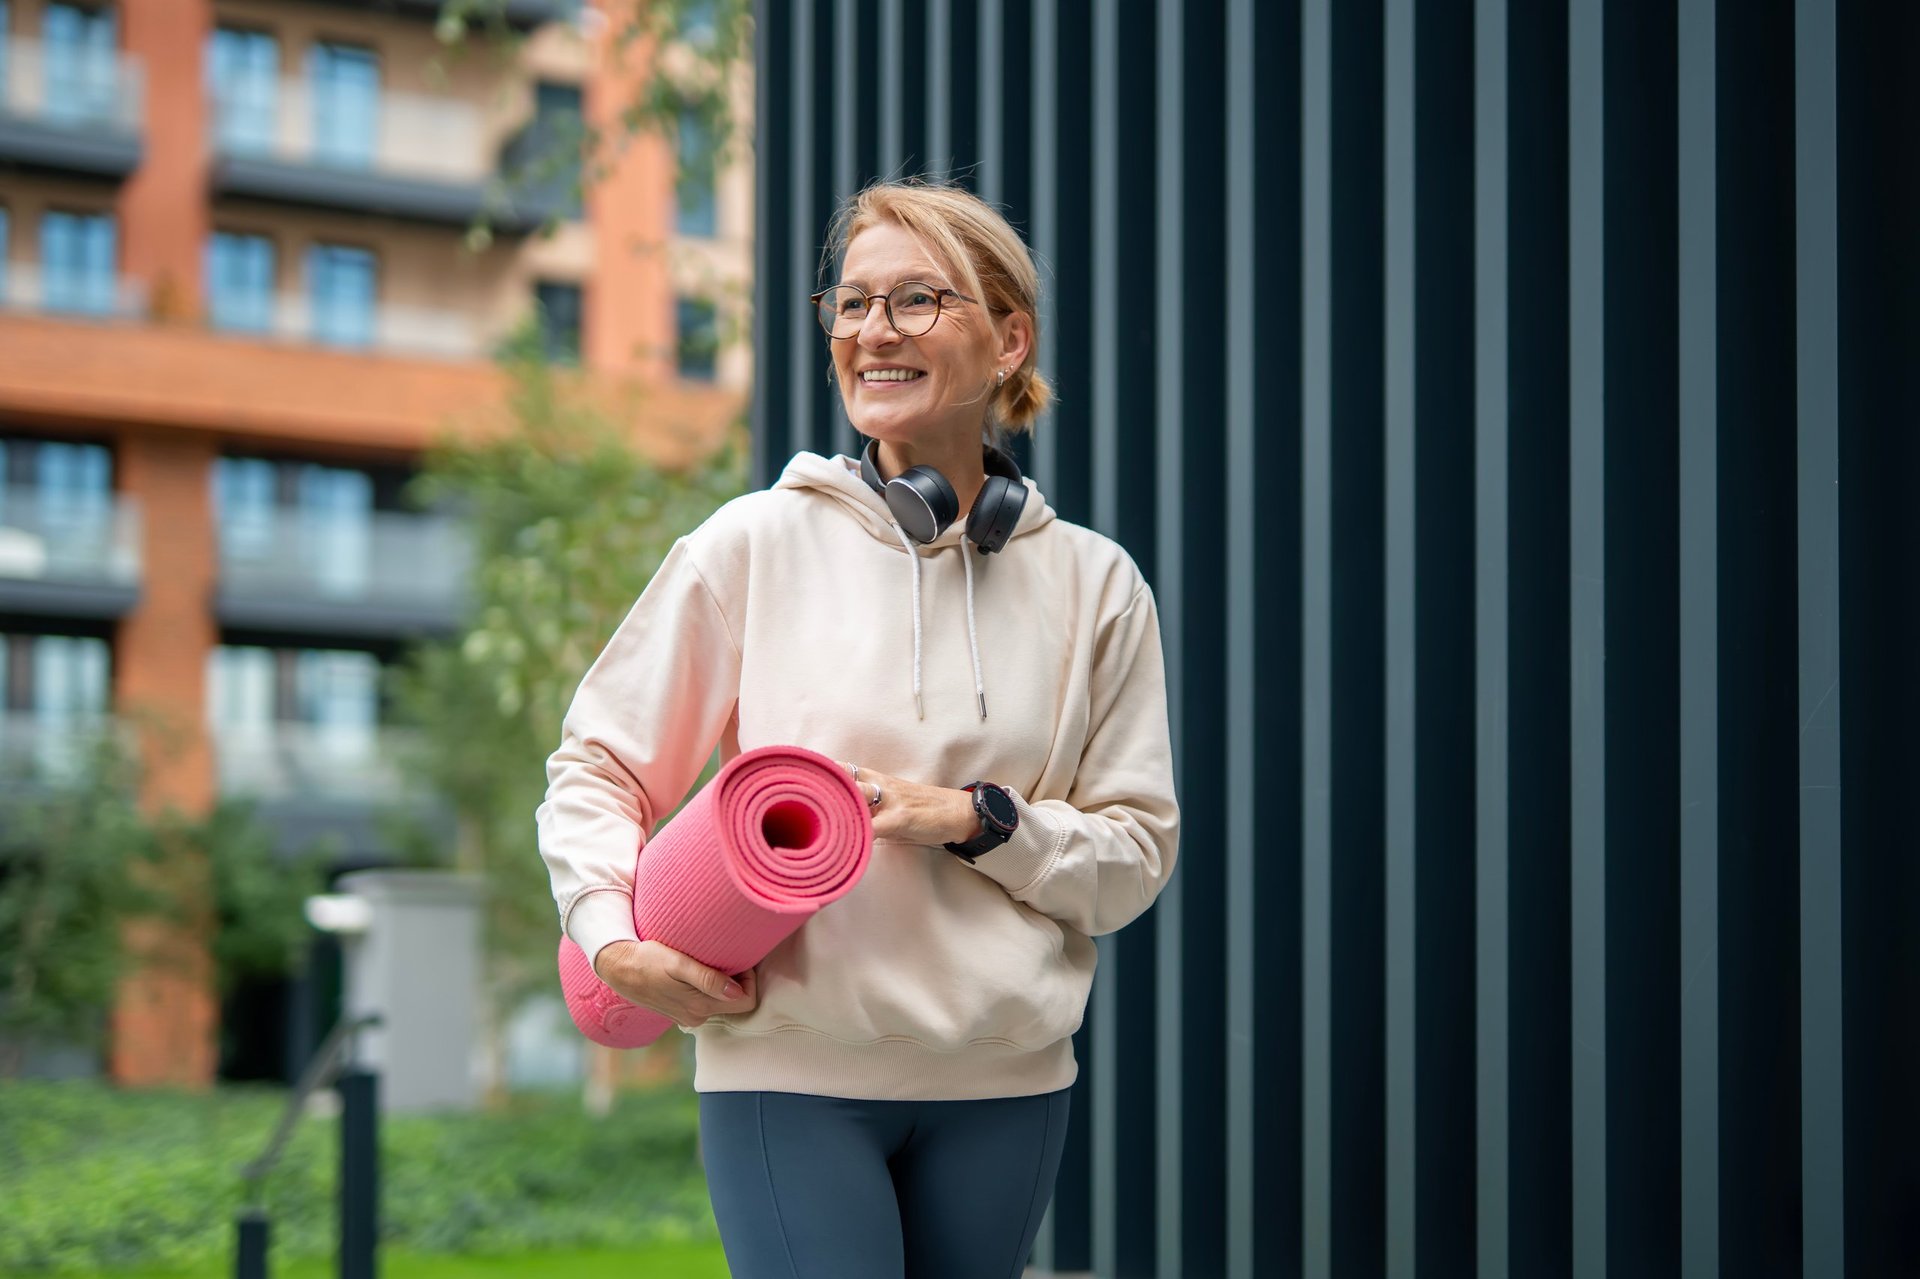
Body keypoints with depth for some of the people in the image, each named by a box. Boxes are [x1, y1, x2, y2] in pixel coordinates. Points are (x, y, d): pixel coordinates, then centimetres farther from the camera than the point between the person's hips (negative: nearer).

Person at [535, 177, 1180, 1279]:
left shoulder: (1092, 582, 5)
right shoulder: (758, 545, -1)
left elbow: (1138, 854, 6)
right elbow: (597, 764, 6)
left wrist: (979, 820, -11)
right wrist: (613, 935, -11)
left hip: (1005, 1082, 3)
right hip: (790, 1069, -2)